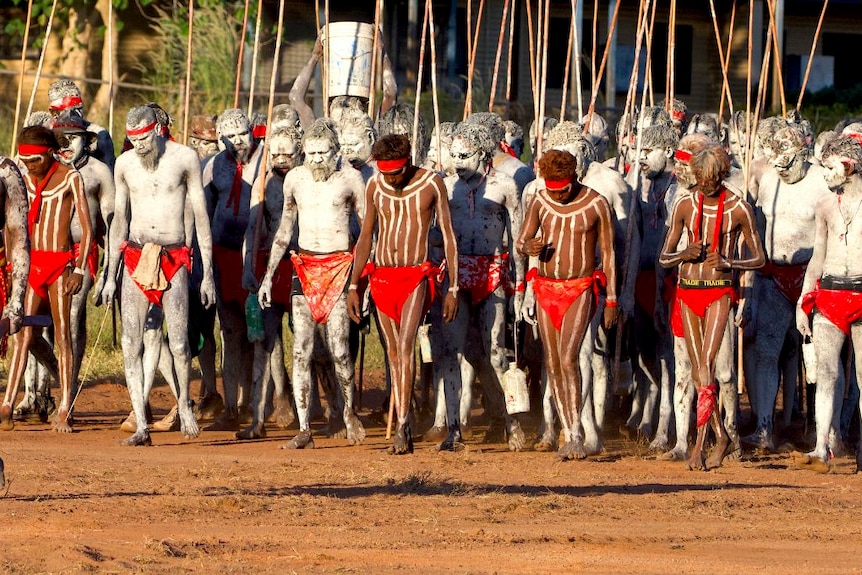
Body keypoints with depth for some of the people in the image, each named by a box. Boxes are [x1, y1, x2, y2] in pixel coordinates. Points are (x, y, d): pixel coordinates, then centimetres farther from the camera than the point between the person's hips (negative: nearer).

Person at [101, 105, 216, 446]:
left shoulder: (184, 158, 0)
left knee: (178, 342, -11)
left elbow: (200, 215, 3)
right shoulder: (125, 165, 8)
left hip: (174, 260, -3)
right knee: (133, 344, -6)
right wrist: (110, 276, 13)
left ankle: (184, 406, 16)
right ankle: (141, 425, -4)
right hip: (134, 258, 3)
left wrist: (208, 273, 1)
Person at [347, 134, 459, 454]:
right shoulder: (375, 186, 6)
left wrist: (453, 288, -4)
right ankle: (405, 437, 8)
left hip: (416, 276, -4)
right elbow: (365, 236, 14)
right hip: (382, 277, 4)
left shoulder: (431, 184, -4)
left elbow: (448, 236, -1)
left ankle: (403, 424, -26)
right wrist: (353, 286, 9)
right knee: (393, 353, 5)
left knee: (405, 345, -21)